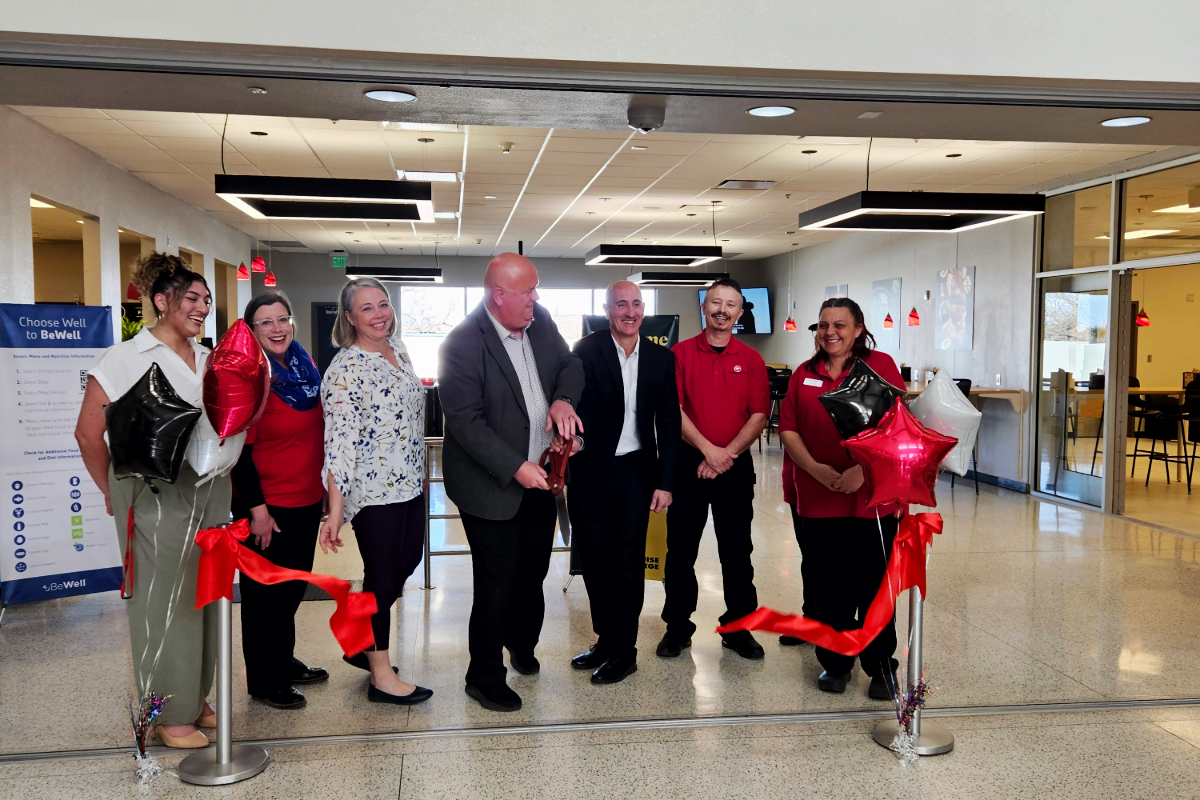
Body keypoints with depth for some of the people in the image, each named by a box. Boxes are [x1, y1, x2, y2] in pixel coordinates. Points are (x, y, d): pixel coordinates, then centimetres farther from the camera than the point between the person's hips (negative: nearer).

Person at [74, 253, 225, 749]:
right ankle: (170, 713, 16)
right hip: (156, 497, -5)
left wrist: (225, 475, 6)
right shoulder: (125, 358, -5)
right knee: (164, 601, 2)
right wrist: (113, 493, 1)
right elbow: (88, 433, -4)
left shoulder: (210, 361, 11)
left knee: (205, 595, 12)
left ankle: (196, 698, 28)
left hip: (210, 492, 6)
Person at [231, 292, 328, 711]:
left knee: (293, 586, 20)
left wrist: (324, 486, 16)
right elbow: (239, 449, -18)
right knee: (266, 593, 6)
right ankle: (265, 682, 21)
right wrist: (256, 507, -20)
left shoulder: (304, 366, 7)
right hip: (266, 506, -8)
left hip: (306, 500, 8)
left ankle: (284, 662, 37)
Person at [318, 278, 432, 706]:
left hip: (409, 482, 8)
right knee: (382, 575, 3)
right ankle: (381, 675, 19)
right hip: (374, 490, -8)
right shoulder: (345, 369, -17)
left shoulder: (398, 349, 6)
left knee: (408, 560, 18)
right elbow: (340, 442, -21)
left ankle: (361, 645, 37)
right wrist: (335, 511, -23)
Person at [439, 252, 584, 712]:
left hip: (539, 475, 7)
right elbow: (465, 421, -23)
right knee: (497, 582, 4)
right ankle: (485, 678, 24)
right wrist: (515, 468, -25)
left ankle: (521, 641, 49)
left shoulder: (540, 321, 0)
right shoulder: (463, 344, -21)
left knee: (533, 570, 22)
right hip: (492, 484, -7)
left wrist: (563, 399, -12)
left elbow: (570, 365, 10)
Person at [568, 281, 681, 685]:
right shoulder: (587, 350, -4)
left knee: (627, 563, 4)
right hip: (590, 471, 0)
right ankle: (606, 640, 29)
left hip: (634, 472, 0)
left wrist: (665, 481, 0)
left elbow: (668, 424, 4)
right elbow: (574, 404, -12)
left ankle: (623, 651, 19)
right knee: (594, 560, 11)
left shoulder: (661, 358, 2)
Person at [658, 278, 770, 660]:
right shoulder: (681, 353, 0)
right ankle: (677, 626, 19)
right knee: (680, 549, 6)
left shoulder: (751, 359, 5)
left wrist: (726, 454, -12)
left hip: (735, 467, 1)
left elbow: (759, 416, -1)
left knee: (737, 552, 8)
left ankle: (738, 628, 21)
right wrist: (708, 449, -15)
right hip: (688, 463, -1)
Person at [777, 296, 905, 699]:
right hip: (816, 500, 3)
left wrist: (863, 470, -17)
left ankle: (881, 669, 20)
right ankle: (835, 663, 26)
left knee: (874, 587, 4)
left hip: (871, 498, -3)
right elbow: (788, 428, 6)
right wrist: (816, 469, -10)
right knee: (826, 588, 10)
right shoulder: (804, 374, 11)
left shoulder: (880, 365, 0)